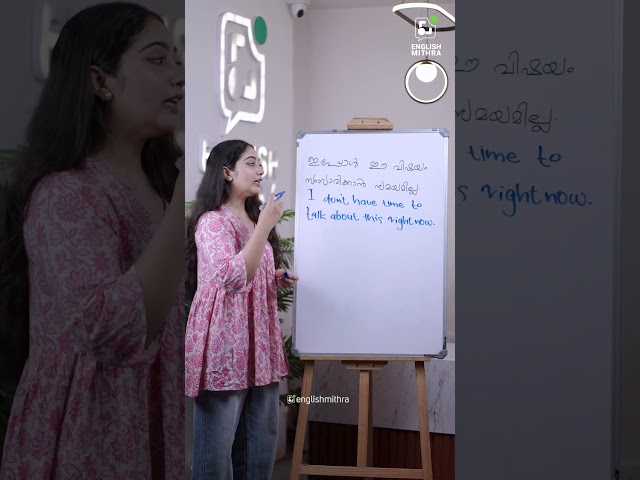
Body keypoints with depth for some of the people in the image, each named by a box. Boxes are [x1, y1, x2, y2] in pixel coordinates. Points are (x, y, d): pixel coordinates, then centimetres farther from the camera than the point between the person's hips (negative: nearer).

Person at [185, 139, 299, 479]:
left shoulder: (253, 219, 17)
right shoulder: (212, 221, -11)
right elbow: (233, 277, -25)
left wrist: (277, 281, 9)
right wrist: (265, 226, -22)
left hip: (258, 339, 9)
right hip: (225, 341, -9)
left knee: (261, 439, 11)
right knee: (218, 440, -2)